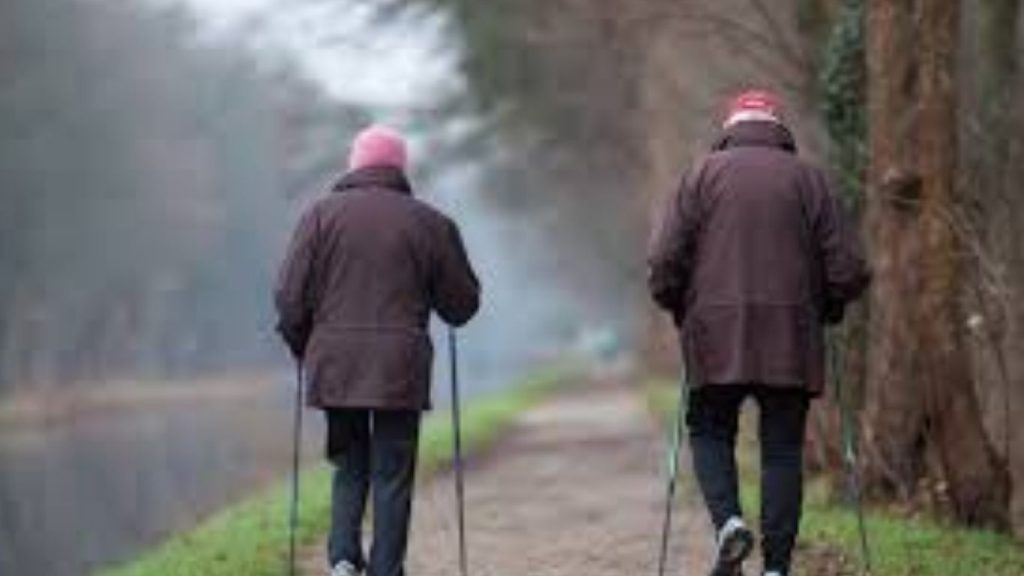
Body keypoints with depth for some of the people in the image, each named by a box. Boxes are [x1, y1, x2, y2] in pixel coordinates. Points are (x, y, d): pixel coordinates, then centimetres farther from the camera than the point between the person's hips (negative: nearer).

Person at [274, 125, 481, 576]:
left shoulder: (322, 215, 3)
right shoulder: (429, 223, 3)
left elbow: (290, 295, -1)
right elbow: (463, 302, 8)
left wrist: (302, 346, 15)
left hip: (335, 366, 1)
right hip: (401, 369, -1)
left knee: (350, 468, 15)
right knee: (392, 474, 5)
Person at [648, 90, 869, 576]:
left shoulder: (704, 175, 6)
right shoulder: (807, 178, 7)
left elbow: (664, 262, -2)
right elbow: (849, 270, 2)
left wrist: (682, 311, 14)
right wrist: (825, 310, 19)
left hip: (716, 338, 0)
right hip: (791, 340, 0)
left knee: (710, 432, 14)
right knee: (783, 449, 5)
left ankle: (728, 521, -10)